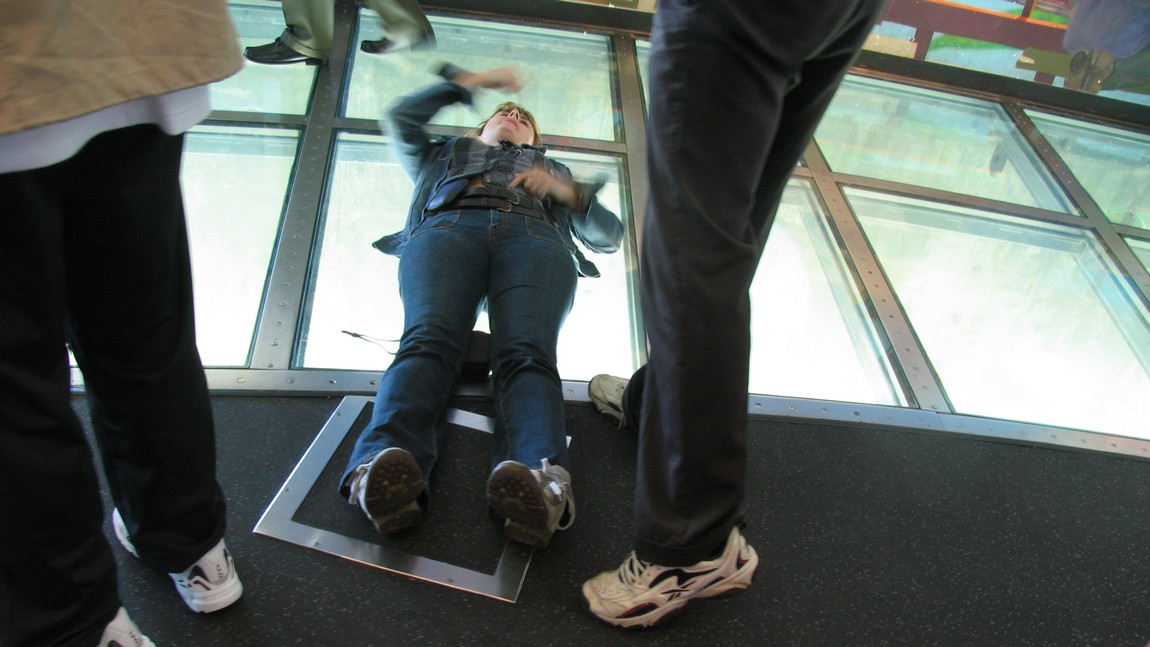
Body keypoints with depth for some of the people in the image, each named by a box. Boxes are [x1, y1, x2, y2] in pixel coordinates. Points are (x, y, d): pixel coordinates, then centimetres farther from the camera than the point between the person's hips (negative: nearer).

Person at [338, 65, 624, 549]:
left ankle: (545, 480, -63)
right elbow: (401, 118, 32)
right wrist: (470, 81, 36)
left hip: (534, 237, 0)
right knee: (428, 341, -35)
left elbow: (609, 235, 31)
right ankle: (383, 467, -61)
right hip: (447, 227, 1)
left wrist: (569, 192, 11)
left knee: (526, 354, -35)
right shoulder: (444, 154, 48)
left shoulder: (553, 170, 44)